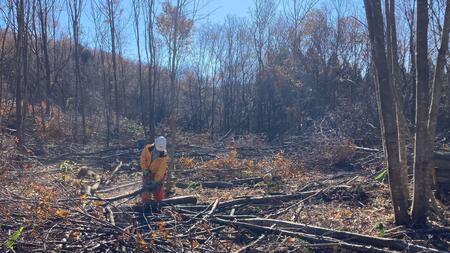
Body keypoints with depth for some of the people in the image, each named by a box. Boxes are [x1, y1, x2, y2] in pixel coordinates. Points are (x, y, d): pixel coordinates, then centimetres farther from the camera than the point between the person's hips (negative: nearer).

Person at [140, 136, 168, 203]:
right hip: (147, 172, 2)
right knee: (146, 189, 8)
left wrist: (155, 180, -25)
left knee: (158, 190, 6)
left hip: (158, 174, -2)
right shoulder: (147, 148, -22)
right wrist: (145, 169, -15)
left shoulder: (164, 156, -28)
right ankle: (145, 204, 22)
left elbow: (161, 170, -25)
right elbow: (143, 158, -9)